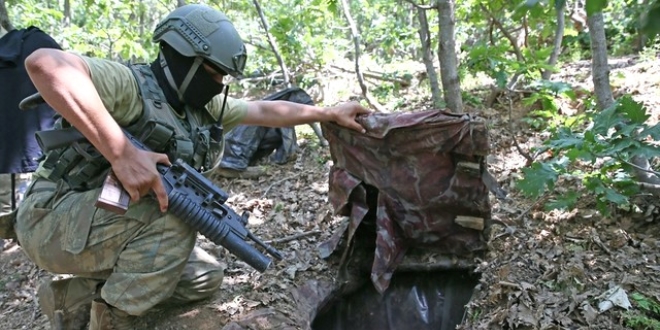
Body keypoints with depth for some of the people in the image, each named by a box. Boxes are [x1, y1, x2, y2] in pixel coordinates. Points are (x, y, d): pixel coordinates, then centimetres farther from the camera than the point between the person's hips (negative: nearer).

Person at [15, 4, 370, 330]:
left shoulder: (204, 105, 4)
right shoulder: (129, 83, -21)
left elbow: (264, 111, 12)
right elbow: (44, 62, -39)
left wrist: (330, 113, 11)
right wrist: (121, 150, -45)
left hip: (126, 226, 9)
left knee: (206, 276, 7)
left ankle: (75, 296, 11)